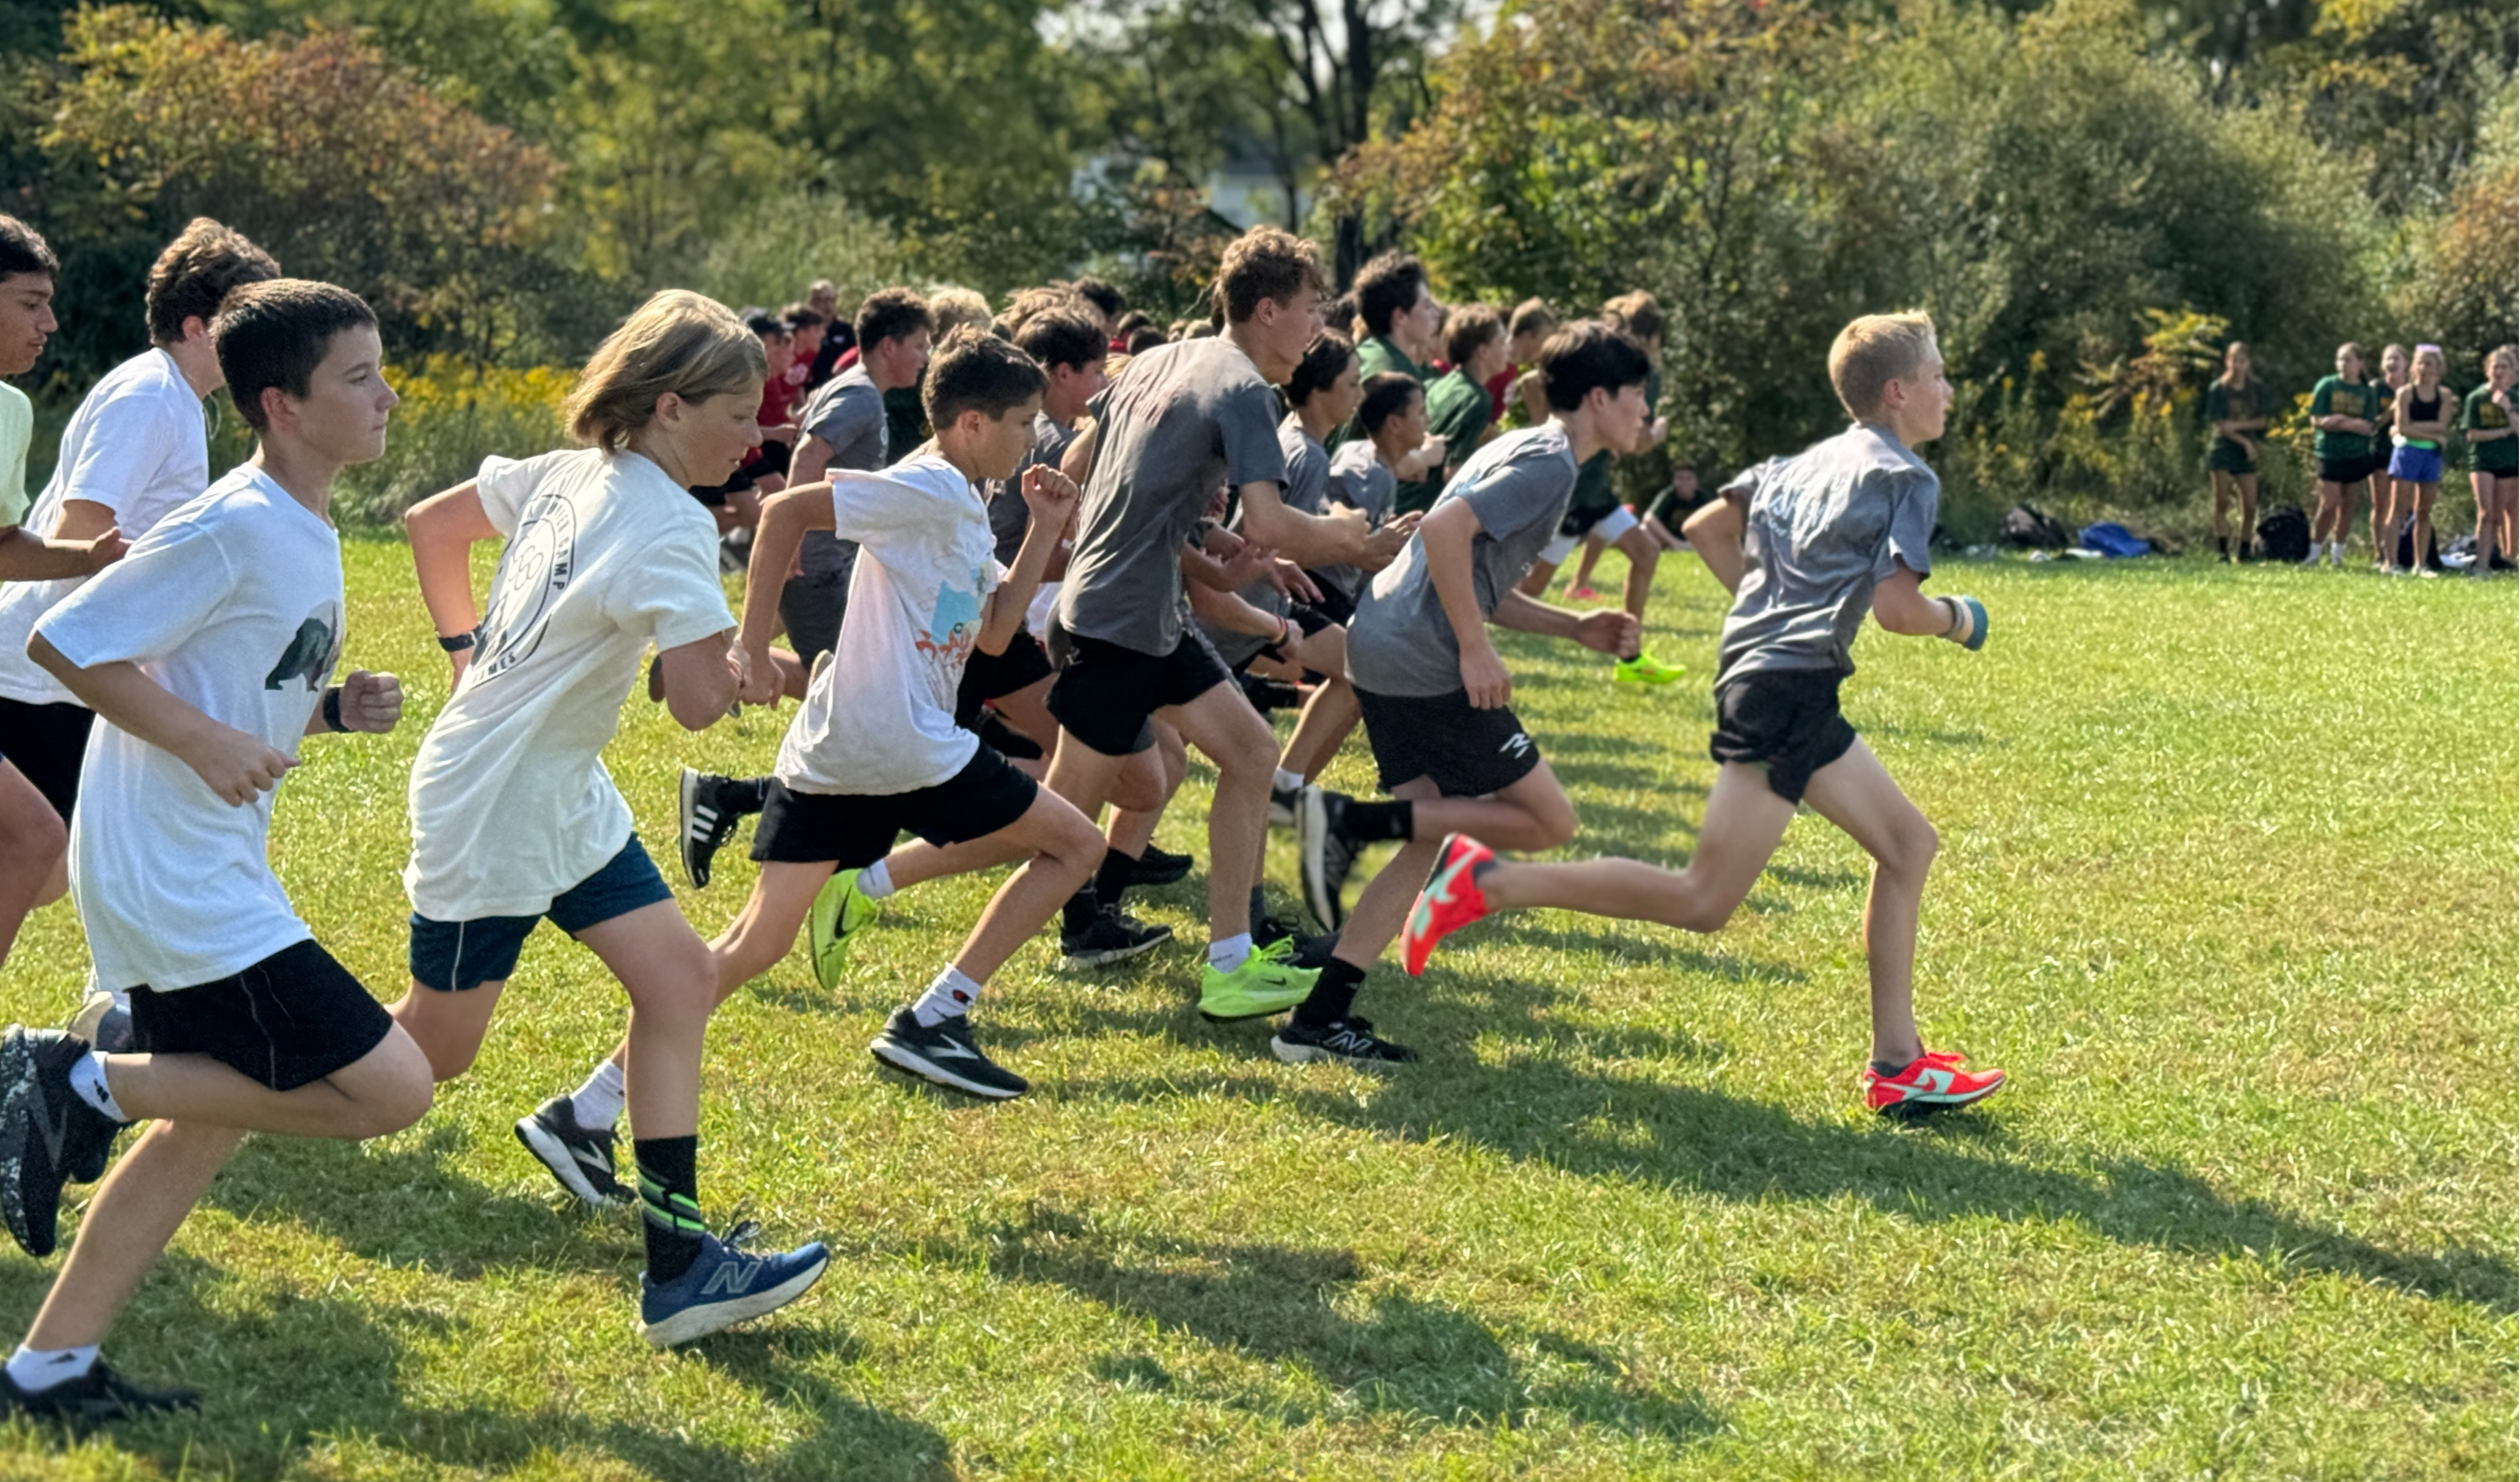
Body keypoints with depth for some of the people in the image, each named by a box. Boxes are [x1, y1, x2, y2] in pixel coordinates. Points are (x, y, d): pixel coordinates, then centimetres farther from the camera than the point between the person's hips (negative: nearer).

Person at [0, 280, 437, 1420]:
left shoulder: (305, 535, 12)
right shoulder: (233, 531, -18)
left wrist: (333, 709, 4)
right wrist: (205, 739, -22)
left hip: (208, 871, 10)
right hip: (179, 883, -10)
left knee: (205, 1125, 18)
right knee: (393, 1088, -10)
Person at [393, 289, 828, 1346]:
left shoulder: (570, 474, 3)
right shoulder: (669, 528, -23)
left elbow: (432, 523, 16)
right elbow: (700, 701, -32)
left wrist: (467, 648, 21)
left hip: (567, 796, 10)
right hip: (491, 813, -10)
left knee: (679, 980, 1)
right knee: (429, 1053, 5)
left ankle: (680, 1263, -1)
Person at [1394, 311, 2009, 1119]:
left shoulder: (1806, 463, 17)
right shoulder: (1906, 478, -7)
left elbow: (1704, 526, 22)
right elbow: (1895, 607, -17)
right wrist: (1955, 620, 3)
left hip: (1760, 668, 10)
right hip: (1787, 691, -10)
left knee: (1908, 843, 14)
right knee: (1702, 902, -8)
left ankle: (1896, 1065, 13)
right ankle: (1487, 881, -10)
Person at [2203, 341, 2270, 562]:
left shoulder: (2256, 390, 8)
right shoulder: (2218, 389, 0)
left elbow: (2263, 421, 3)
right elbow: (2218, 424, -5)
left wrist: (2239, 426, -13)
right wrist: (2244, 442, -11)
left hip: (2247, 454, 3)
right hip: (2223, 450, -3)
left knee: (2250, 506, -3)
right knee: (2222, 502, -8)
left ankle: (2244, 552, 6)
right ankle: (2223, 552, -6)